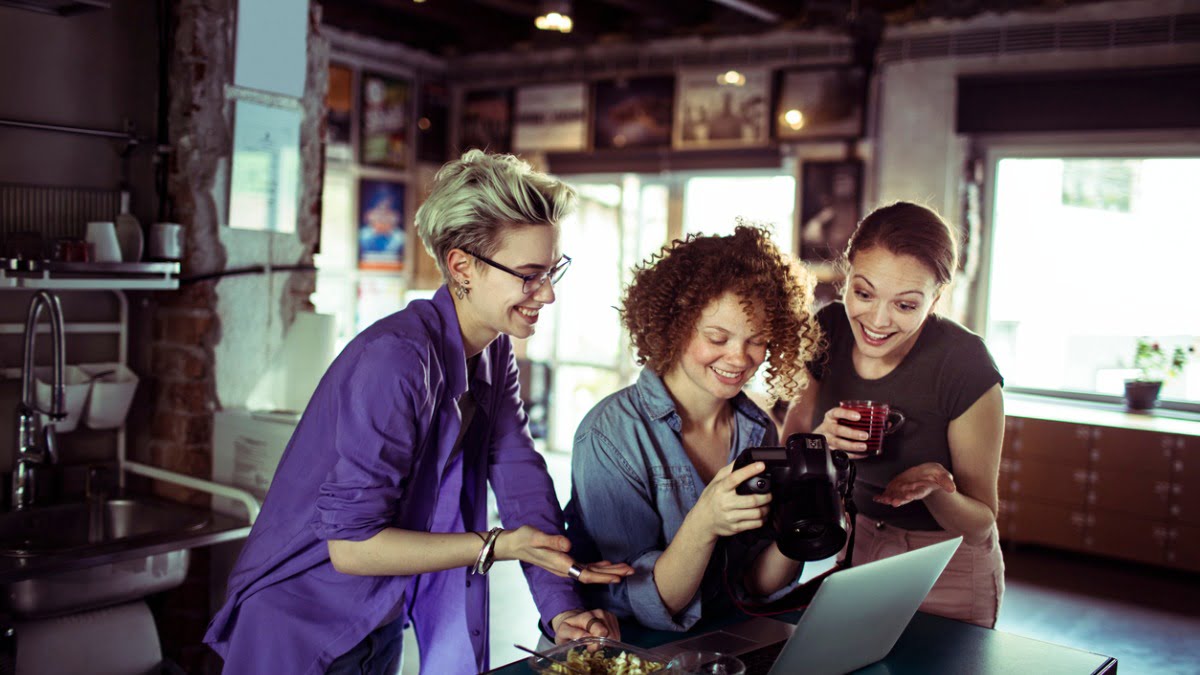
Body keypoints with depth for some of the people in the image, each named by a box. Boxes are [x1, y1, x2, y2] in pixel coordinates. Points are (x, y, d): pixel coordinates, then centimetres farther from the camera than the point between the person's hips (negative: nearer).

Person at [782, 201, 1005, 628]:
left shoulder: (966, 367, -25)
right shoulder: (829, 330, -13)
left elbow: (980, 523, -16)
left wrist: (934, 487, -36)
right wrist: (819, 443, -27)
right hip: (855, 551, 4)